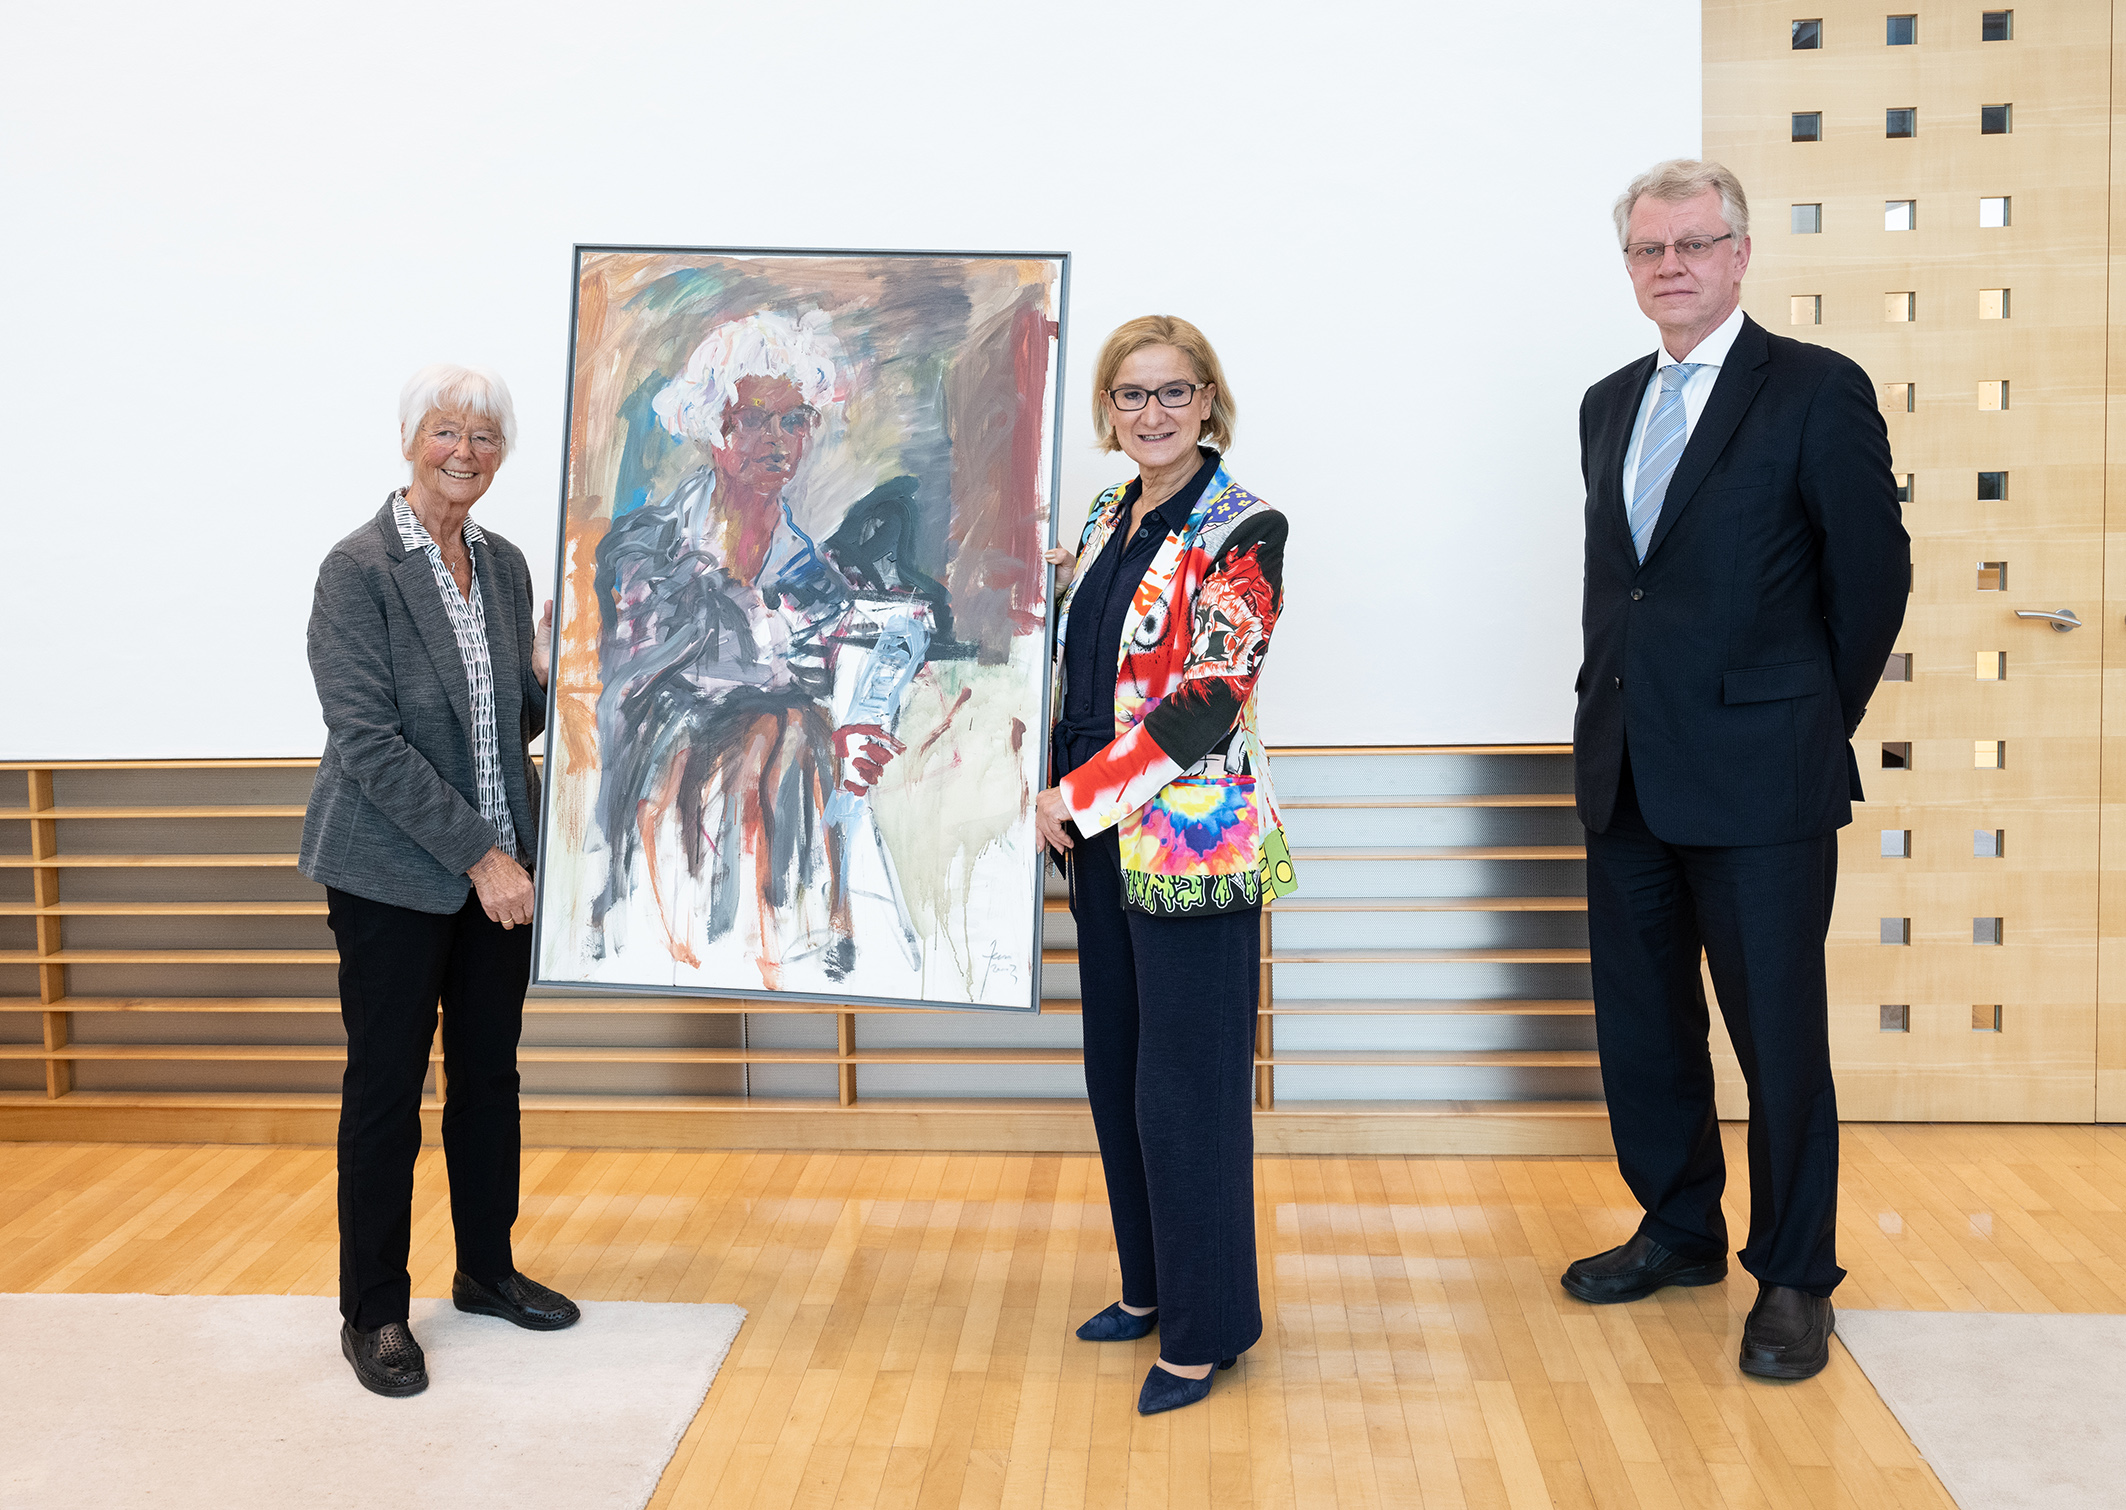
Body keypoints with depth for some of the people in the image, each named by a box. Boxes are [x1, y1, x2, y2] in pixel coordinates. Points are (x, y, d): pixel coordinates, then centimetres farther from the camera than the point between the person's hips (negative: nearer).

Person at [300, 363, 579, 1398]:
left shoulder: (504, 565, 8)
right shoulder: (358, 568, -11)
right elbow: (369, 740, -17)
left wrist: (550, 674, -8)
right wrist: (479, 856, -19)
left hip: (498, 864, 6)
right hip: (394, 874, -6)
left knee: (489, 1072, 14)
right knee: (385, 1088, 3)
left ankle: (486, 1270, 31)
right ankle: (372, 1312, 17)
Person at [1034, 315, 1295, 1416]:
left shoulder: (1242, 531, -11)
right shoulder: (1109, 517, 11)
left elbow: (1210, 701, -18)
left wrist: (1077, 795, -16)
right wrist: (1059, 801, 6)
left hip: (1191, 841, -7)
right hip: (1101, 841, 8)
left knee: (1185, 1082, -1)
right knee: (1116, 1068, 14)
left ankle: (1207, 1326, 14)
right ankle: (1150, 1285, 31)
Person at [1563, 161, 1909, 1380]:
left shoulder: (1819, 391, -6)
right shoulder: (1611, 404, 13)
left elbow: (1875, 573, -4)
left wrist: (1819, 722, 2)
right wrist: (1623, 702, 11)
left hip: (1760, 775, -6)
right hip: (1628, 768, 6)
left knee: (1779, 1032, 2)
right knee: (1641, 1021, 14)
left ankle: (1794, 1278, 18)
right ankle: (1681, 1232, 32)